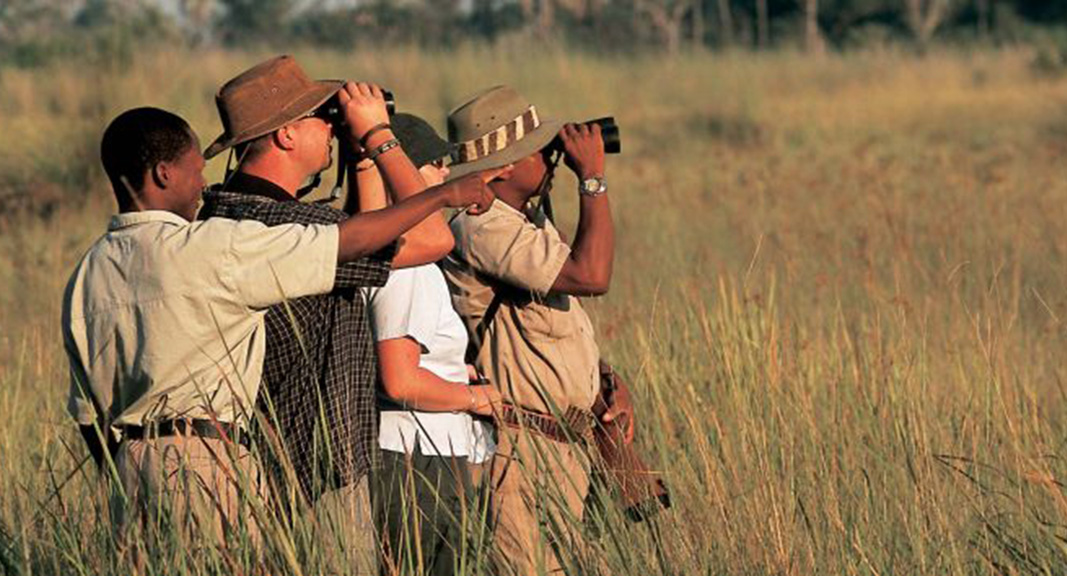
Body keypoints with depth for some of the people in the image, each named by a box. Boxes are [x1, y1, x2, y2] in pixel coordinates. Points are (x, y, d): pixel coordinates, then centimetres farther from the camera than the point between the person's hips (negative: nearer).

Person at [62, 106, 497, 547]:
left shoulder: (88, 273, 11)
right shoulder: (208, 248, -10)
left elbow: (87, 412, 16)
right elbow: (348, 243, -6)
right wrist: (443, 195, 6)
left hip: (128, 462, 7)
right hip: (203, 460, -7)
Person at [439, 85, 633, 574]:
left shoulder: (528, 223, 17)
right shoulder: (482, 229, -17)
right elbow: (590, 275, -26)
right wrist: (593, 177, -17)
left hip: (565, 443, 10)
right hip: (519, 449, -10)